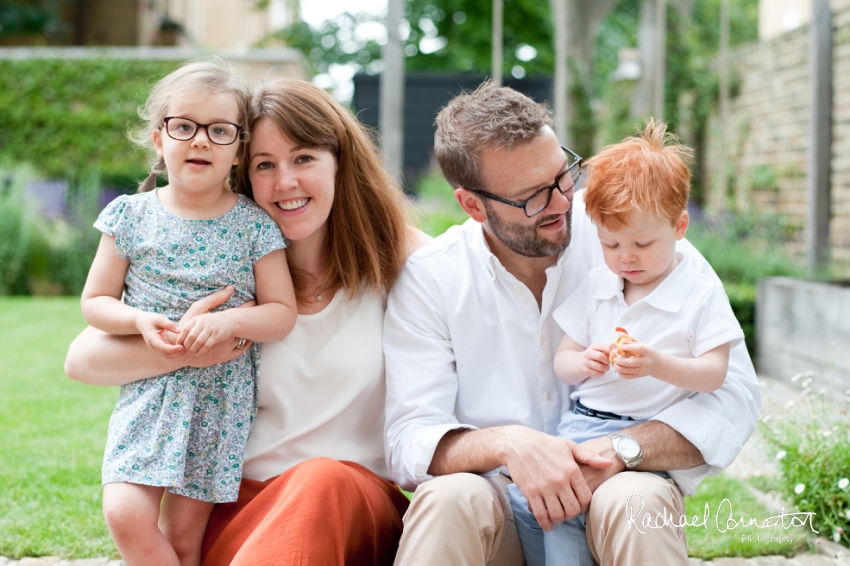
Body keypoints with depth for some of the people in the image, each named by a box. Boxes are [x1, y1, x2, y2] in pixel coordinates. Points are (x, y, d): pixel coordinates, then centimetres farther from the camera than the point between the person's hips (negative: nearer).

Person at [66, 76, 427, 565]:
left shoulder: (390, 255, 5)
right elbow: (81, 360, -3)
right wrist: (180, 350, -19)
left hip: (364, 503, 1)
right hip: (240, 501, 0)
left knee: (324, 480, -35)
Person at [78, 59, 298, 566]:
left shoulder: (254, 225, -2)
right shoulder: (132, 216, 1)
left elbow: (283, 313, -2)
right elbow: (95, 300, 5)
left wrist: (229, 320, -20)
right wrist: (139, 320, -14)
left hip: (222, 398, -1)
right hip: (148, 391, 1)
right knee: (126, 514, -15)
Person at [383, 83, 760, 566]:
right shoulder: (429, 281, -3)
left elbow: (735, 394, -9)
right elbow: (410, 442, -8)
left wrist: (619, 453, -24)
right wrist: (508, 444, -29)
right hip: (498, 505, 1)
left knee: (637, 501, -34)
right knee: (449, 499, -32)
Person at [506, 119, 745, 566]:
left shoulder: (702, 294, 0)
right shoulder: (594, 286, 14)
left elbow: (714, 374, -6)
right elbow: (562, 362, 16)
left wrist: (657, 364, -23)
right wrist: (583, 363, -8)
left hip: (645, 432, -5)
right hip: (581, 422, 6)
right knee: (523, 495, -14)